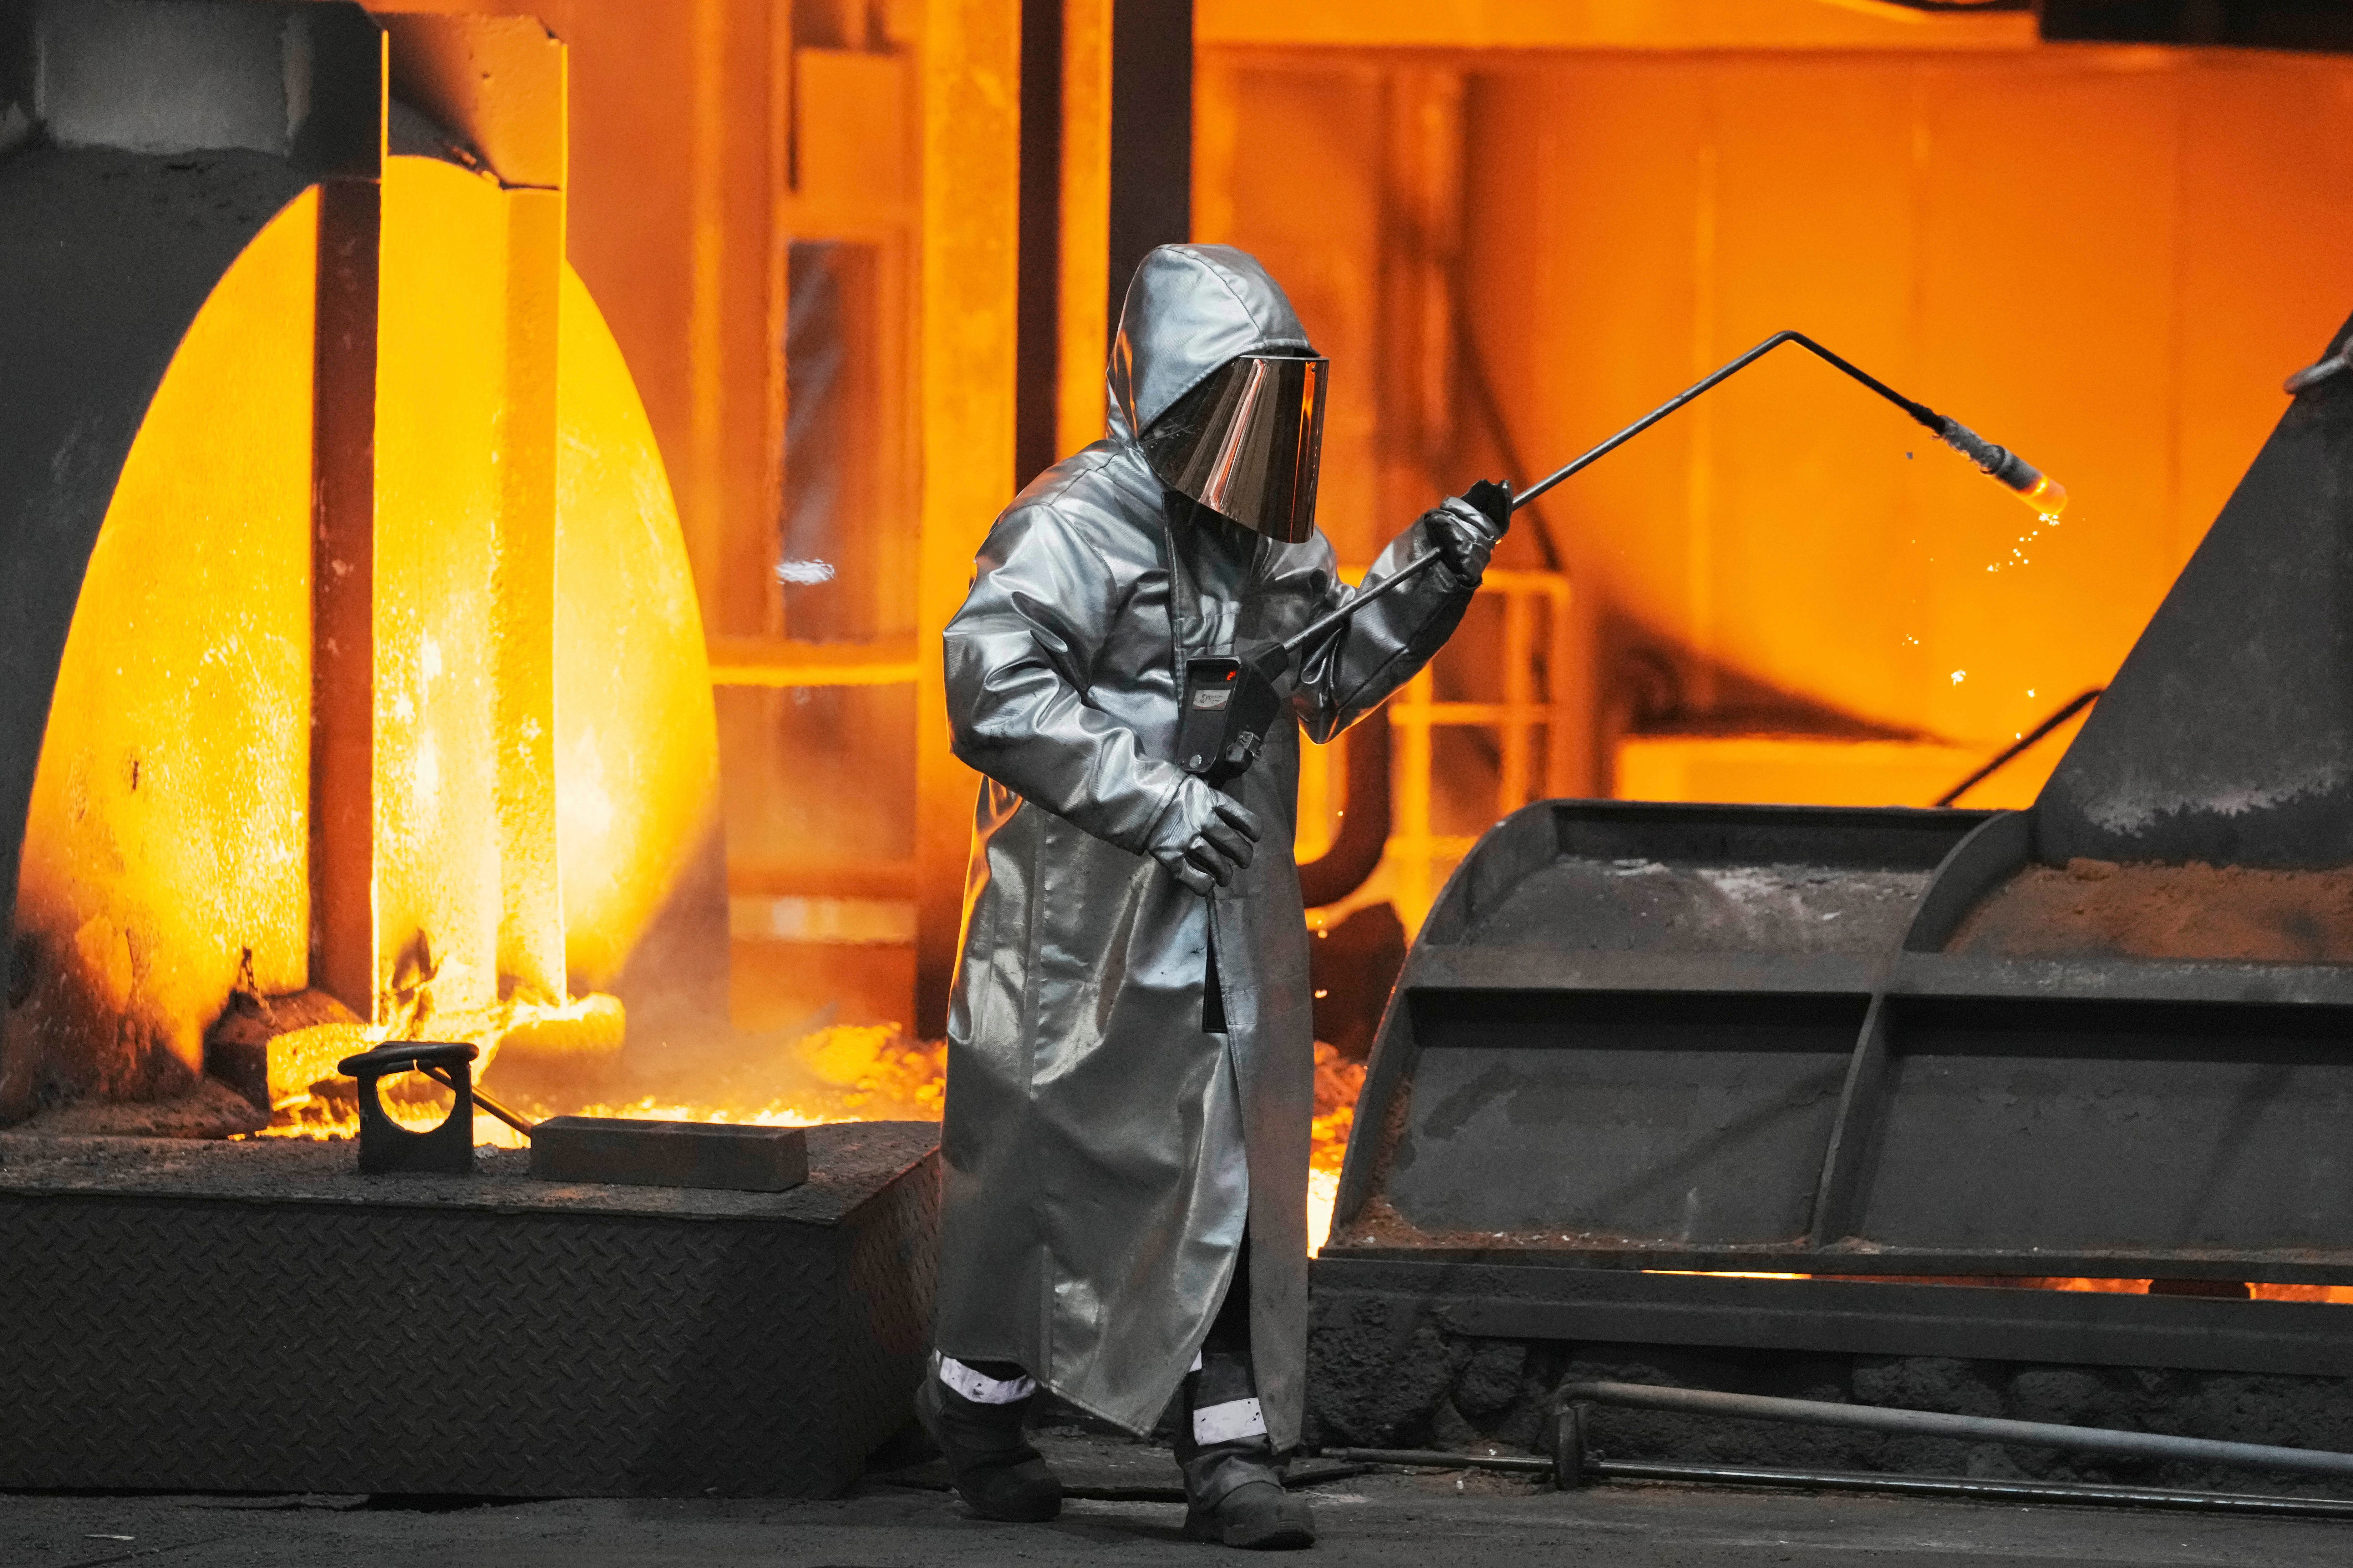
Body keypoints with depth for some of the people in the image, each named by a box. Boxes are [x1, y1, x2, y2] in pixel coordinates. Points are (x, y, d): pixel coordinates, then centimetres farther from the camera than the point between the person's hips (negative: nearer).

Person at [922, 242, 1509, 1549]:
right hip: (1089, 925, -7)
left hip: (1232, 927, 7)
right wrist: (1154, 801, -27)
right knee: (1054, 1173, 3)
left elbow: (1329, 681, 22)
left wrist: (1427, 581, 5)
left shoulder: (1268, 537, 12)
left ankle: (1233, 1452, 3)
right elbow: (996, 689, -23)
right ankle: (979, 1399, 24)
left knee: (1240, 1177, 1)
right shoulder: (1075, 526, -13)